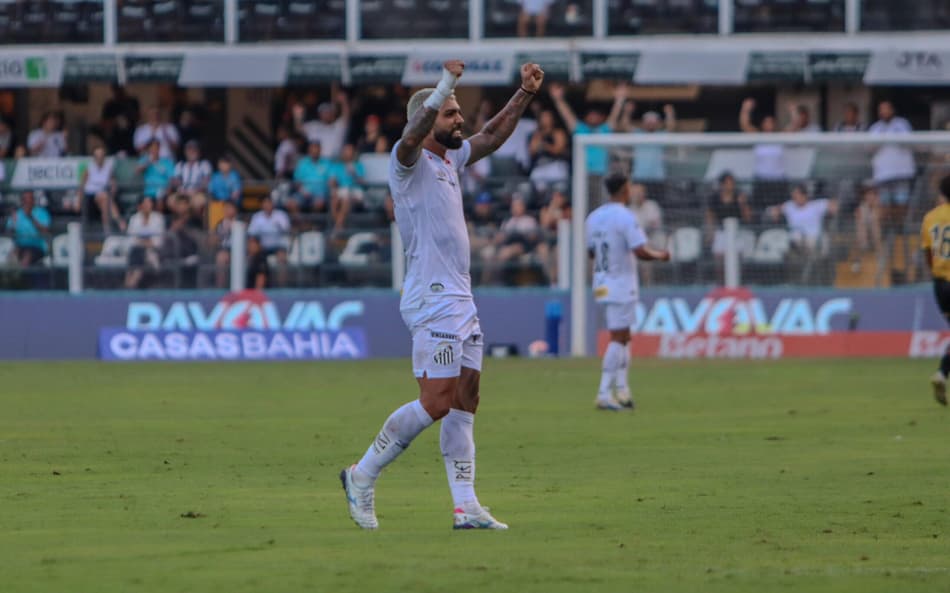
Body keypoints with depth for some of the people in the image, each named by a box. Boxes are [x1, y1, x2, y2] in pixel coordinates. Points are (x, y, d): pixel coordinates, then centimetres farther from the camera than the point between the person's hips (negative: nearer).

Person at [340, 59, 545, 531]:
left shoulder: (450, 158, 16)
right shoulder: (409, 160, -9)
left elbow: (492, 137, 30)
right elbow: (412, 136, -31)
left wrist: (525, 94, 19)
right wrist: (446, 84, -41)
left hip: (461, 300, 9)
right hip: (433, 301, -9)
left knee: (464, 402, 5)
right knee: (435, 402, -14)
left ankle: (466, 507, 4)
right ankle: (363, 475, -2)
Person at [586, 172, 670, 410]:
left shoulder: (593, 217, 8)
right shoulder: (625, 217, -15)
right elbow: (640, 251, -22)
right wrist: (659, 255, -4)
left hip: (602, 283, 8)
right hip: (621, 283, -8)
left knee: (623, 337, 16)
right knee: (618, 339, -5)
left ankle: (621, 390, 12)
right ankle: (604, 393, -10)